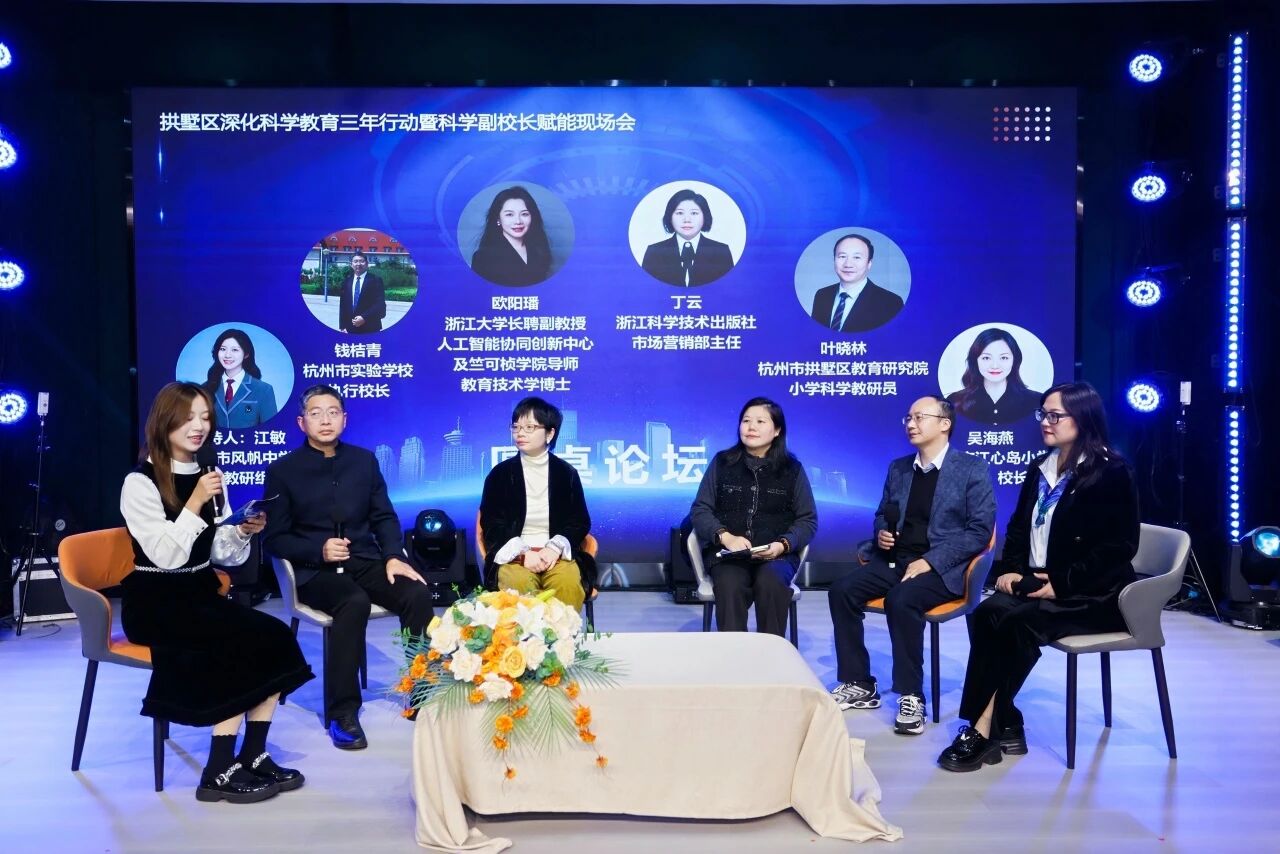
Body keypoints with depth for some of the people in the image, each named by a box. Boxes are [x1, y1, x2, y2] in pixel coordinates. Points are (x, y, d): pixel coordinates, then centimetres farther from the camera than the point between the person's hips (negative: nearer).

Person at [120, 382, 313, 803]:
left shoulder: (208, 475, 11)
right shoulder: (140, 482, -9)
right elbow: (166, 556, -18)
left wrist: (244, 532, -10)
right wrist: (194, 504, -23)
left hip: (200, 593, 6)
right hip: (154, 603, -6)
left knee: (275, 636, -18)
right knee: (243, 644, -26)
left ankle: (253, 756, -10)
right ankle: (219, 773, -17)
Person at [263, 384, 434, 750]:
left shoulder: (364, 460, 12)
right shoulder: (282, 470, 2)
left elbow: (384, 517, 11)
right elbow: (274, 538, 1)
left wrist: (394, 556, -8)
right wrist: (319, 551, -17)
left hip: (365, 561, 4)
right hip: (314, 570, -4)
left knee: (418, 593, -24)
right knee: (354, 601, -36)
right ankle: (342, 712, -25)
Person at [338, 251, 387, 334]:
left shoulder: (375, 280, -1)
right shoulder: (346, 281, 14)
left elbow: (380, 305, -8)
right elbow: (343, 305, 14)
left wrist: (364, 318, -18)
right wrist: (343, 326, 4)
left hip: (370, 329, -4)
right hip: (351, 329, 4)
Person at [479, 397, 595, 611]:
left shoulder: (567, 473, 8)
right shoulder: (500, 474, 6)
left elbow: (580, 522, 8)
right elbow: (491, 524, 2)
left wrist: (555, 548, -11)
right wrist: (522, 553, -14)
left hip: (557, 552, 1)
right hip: (513, 554, 0)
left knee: (569, 585, -32)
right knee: (518, 585, -34)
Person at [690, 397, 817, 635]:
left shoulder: (792, 469, 9)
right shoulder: (722, 462, 9)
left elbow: (808, 520, 7)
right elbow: (700, 510, 5)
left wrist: (783, 544, -13)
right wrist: (726, 537, -15)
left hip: (776, 554, 0)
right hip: (727, 552, 0)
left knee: (770, 584, -33)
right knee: (730, 585, -33)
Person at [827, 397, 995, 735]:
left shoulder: (973, 469, -3)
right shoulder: (898, 468, 15)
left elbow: (980, 531, -10)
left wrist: (929, 561, -18)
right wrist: (881, 533, -1)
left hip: (942, 567, -6)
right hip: (895, 558, 6)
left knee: (902, 599, -35)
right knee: (842, 590, -18)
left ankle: (911, 695, -19)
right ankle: (858, 685, -6)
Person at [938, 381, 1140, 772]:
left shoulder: (1111, 472, -8)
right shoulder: (1040, 469, 13)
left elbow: (1119, 547, -14)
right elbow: (1018, 528, 17)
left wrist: (1061, 584, -19)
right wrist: (1011, 569, -3)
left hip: (1093, 594, -6)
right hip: (1038, 583, 6)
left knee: (1019, 621, -31)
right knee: (985, 614, -23)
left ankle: (986, 727, -22)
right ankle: (1005, 726, -18)